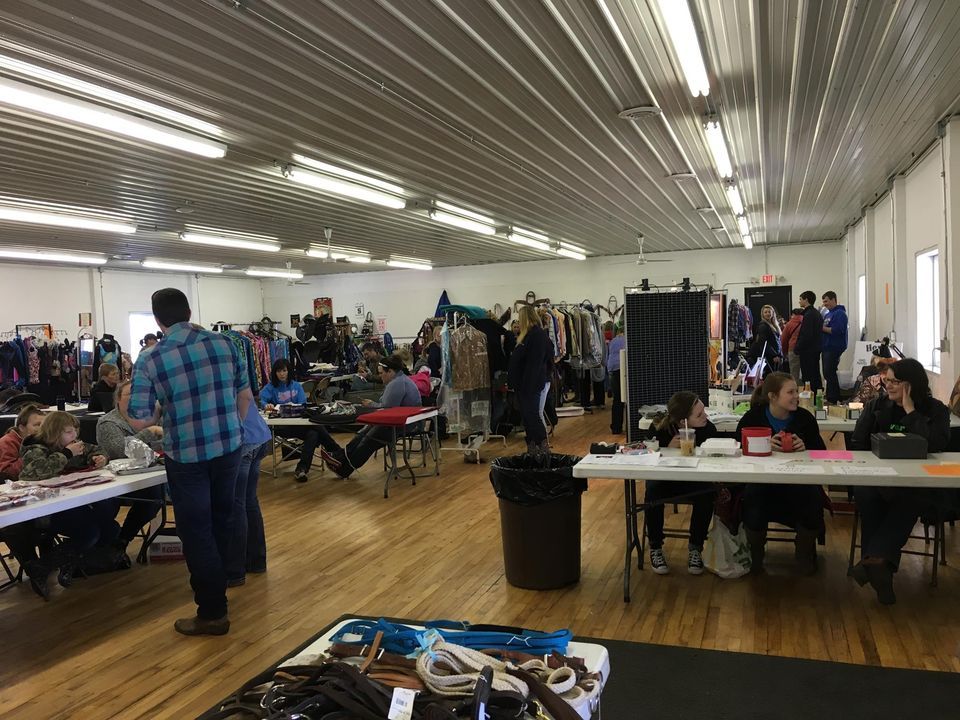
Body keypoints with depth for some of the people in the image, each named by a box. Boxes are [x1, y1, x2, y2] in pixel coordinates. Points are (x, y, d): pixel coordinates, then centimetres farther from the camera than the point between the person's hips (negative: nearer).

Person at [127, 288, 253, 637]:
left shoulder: (149, 360, -13)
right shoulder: (225, 343, -4)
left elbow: (138, 421, -9)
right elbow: (245, 395, 6)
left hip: (186, 455, -4)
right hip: (229, 447, 4)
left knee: (196, 532, 8)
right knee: (221, 519, 23)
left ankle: (213, 612, 14)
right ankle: (217, 587, 43)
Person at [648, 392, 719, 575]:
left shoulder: (708, 428, -14)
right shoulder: (661, 431, -19)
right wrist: (669, 448, -34)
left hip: (694, 480, 1)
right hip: (664, 479, -1)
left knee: (707, 494, -31)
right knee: (653, 493, -33)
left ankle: (695, 548, -9)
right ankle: (655, 548, -11)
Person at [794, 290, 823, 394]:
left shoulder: (808, 315, -16)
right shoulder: (817, 314, 15)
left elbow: (806, 335, -22)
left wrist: (797, 348, -13)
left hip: (808, 351, -10)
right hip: (816, 350, 10)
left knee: (808, 378, -7)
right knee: (816, 375, 15)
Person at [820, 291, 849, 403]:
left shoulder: (840, 313, -10)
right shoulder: (827, 314, 18)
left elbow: (837, 330, -22)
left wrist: (823, 328, -16)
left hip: (834, 348, -9)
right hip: (827, 348, 9)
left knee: (830, 373, -10)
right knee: (827, 373, 12)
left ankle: (833, 399, -5)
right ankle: (830, 398, 19)